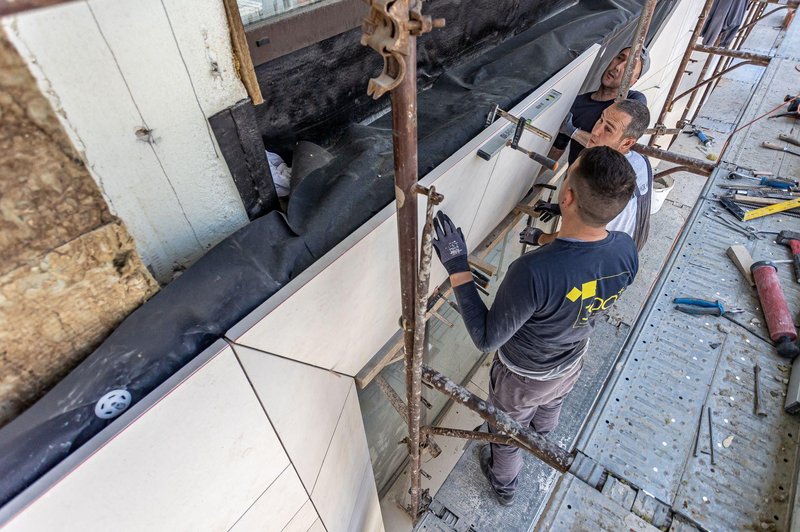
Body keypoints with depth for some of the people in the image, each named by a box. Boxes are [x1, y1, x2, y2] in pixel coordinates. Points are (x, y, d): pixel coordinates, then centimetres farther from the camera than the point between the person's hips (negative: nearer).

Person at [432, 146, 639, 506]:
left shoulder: (534, 272, -46)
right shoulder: (627, 251, -25)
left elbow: (486, 339, -33)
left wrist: (456, 267, -34)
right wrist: (553, 247, 0)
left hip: (521, 378, -5)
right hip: (570, 365, 5)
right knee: (549, 411, 39)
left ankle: (504, 484, 59)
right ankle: (539, 440, 73)